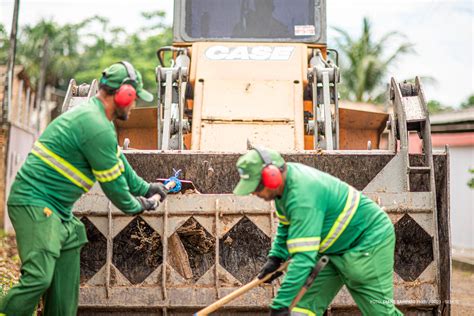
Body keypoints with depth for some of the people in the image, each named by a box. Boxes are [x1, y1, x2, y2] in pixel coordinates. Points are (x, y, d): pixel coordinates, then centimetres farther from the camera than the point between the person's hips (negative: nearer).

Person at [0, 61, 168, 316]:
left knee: (65, 285, 12)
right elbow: (112, 181, -12)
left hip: (58, 209, 11)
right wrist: (135, 206, 5)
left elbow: (118, 162, 25)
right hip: (35, 202, -11)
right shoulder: (97, 127, -20)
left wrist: (144, 188, 31)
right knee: (39, 276, -20)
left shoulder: (93, 115, 14)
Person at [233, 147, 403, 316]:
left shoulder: (303, 195, -34)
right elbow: (286, 225, 14)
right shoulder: (287, 177, -5)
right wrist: (275, 257, 1)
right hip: (334, 248, 9)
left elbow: (303, 257, -37)